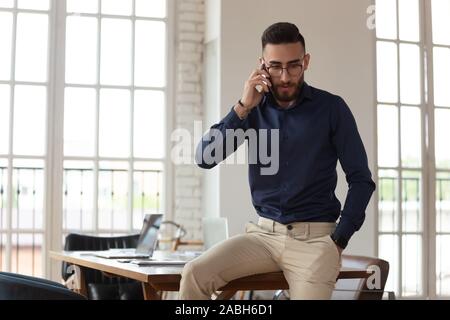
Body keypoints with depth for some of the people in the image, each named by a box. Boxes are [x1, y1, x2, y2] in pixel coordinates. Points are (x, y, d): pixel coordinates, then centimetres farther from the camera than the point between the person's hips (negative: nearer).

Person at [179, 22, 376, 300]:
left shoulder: (331, 108, -1)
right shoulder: (254, 107, 7)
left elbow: (361, 180, 0)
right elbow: (205, 158, -3)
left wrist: (339, 241, -7)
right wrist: (243, 108, -11)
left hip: (314, 236, -2)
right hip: (263, 233, 3)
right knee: (194, 275, -19)